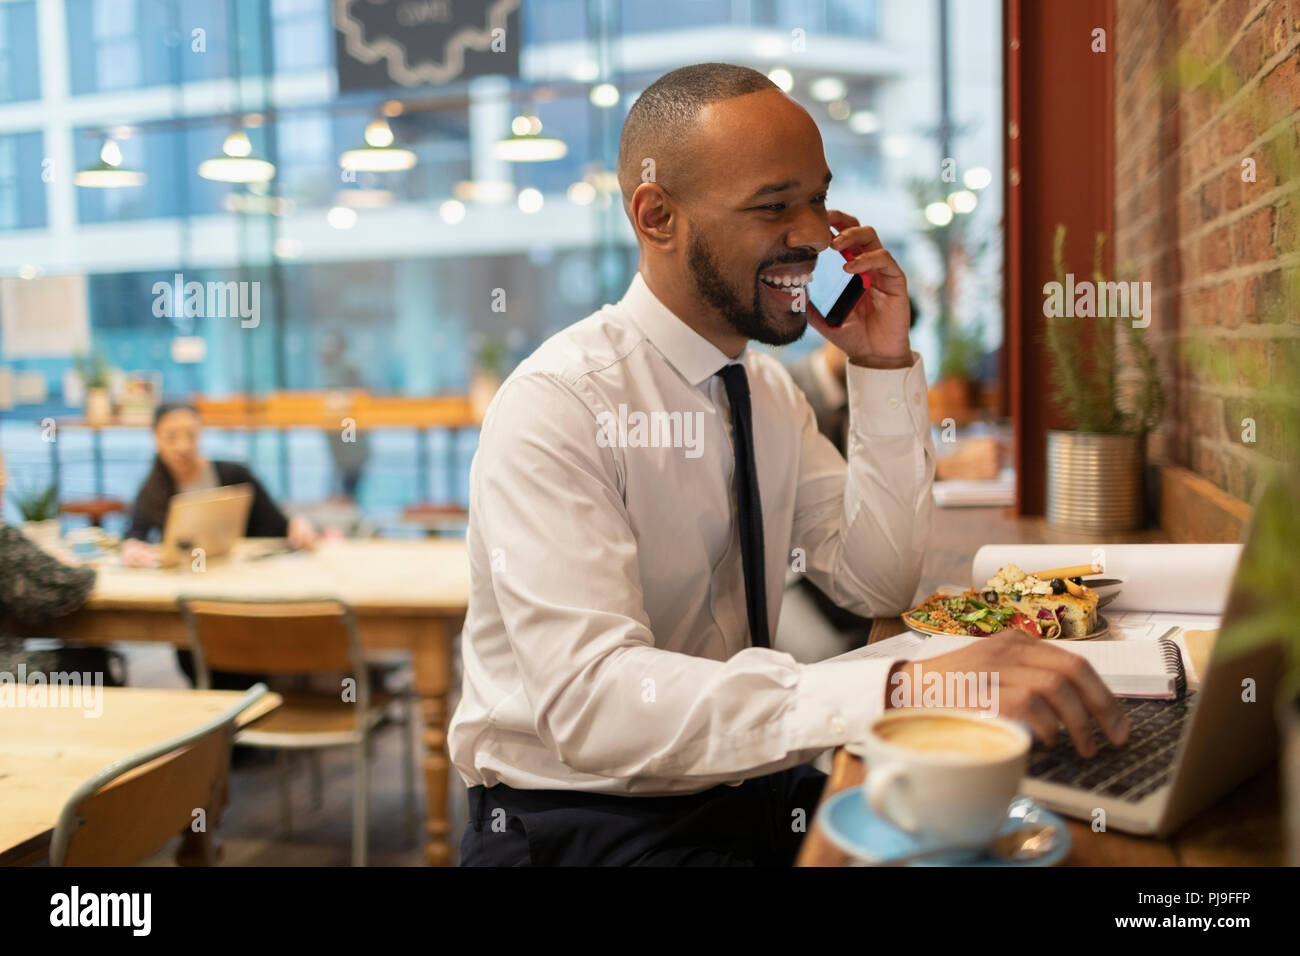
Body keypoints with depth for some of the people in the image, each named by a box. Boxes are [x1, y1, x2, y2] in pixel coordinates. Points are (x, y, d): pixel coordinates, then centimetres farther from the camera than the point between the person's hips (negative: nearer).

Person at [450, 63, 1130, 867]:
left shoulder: (771, 390, 6)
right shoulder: (555, 406, -19)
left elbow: (878, 584, 5)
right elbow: (589, 699, -31)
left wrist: (884, 371, -5)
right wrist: (903, 687, -40)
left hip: (748, 787, 7)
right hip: (585, 820, -7)